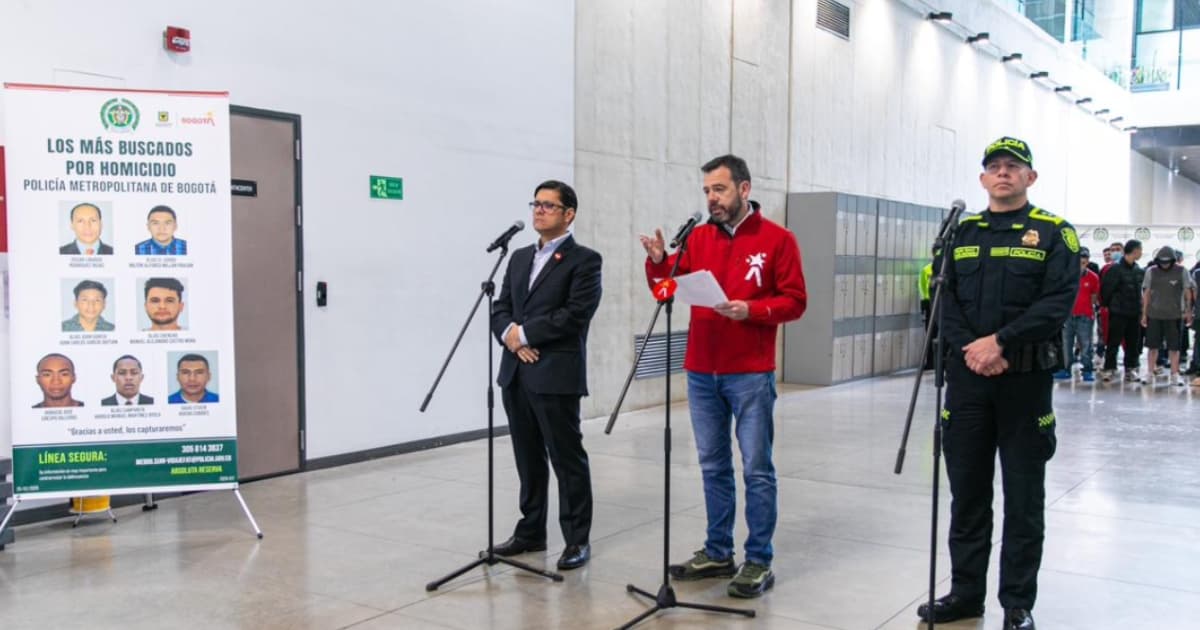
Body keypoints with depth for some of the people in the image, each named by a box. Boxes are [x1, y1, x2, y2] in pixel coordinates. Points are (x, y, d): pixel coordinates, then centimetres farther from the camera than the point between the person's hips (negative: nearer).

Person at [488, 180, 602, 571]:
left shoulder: (584, 260, -4)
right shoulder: (519, 258, 18)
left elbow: (575, 314, -15)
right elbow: (500, 309, 13)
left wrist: (525, 332, -12)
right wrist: (510, 336, -8)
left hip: (557, 375, -6)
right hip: (515, 374, 7)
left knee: (568, 459, 1)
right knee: (528, 459, 14)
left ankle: (577, 540, 10)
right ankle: (530, 532, 25)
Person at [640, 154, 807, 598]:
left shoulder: (777, 239, -3)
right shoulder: (698, 237, 10)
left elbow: (794, 301, -5)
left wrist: (751, 309, -19)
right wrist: (658, 262, -14)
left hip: (751, 374, -5)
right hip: (701, 373, 5)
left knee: (757, 470, 1)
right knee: (713, 467, 12)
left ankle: (759, 562, 10)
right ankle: (718, 553, 23)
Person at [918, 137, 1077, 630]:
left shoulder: (1054, 234, 1)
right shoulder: (963, 234, 11)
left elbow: (1058, 302, -11)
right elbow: (946, 302, 4)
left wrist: (1000, 341, -19)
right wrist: (972, 349, -12)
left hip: (1026, 380, -3)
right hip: (967, 377, 3)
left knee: (1023, 497, 5)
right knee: (967, 491, 10)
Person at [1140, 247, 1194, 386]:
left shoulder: (1181, 271, -2)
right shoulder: (1151, 271, 2)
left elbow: (1187, 291, 3)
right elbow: (1146, 293, 6)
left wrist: (1188, 311, -1)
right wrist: (1144, 314, 5)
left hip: (1174, 315, -1)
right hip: (1154, 315, 1)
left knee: (1174, 347, 3)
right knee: (1153, 346, 5)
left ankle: (1174, 375, 10)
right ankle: (1150, 373, 13)